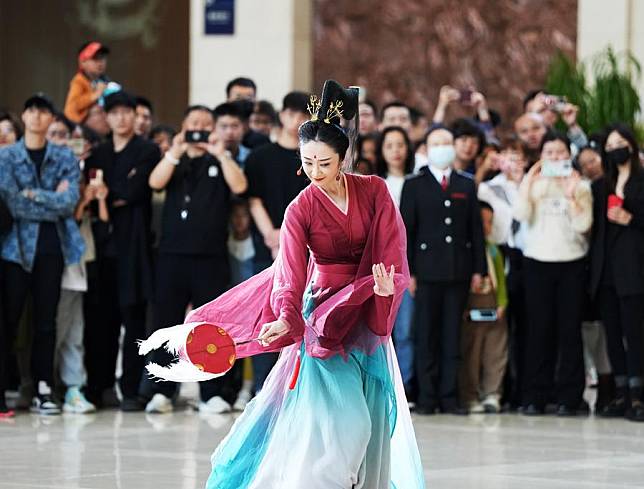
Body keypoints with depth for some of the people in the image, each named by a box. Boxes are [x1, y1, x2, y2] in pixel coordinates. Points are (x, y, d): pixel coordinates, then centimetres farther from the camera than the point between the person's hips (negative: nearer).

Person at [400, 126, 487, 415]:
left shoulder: (466, 186, 14)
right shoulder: (414, 185, 6)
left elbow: (476, 228, 12)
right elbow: (406, 229, 1)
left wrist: (478, 269, 4)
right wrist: (407, 271, -6)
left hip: (458, 271, 2)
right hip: (427, 271, -2)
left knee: (452, 336, 3)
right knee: (426, 336, -1)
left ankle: (449, 397, 5)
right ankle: (427, 398, 2)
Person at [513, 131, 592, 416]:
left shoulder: (581, 186, 5)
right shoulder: (533, 184, 8)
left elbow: (583, 225, -5)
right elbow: (521, 215, -7)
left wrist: (571, 195, -14)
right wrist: (528, 183, -10)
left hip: (571, 263, -1)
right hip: (538, 262, 1)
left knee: (570, 329, -1)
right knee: (539, 329, 0)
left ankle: (568, 398, 2)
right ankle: (535, 397, 4)